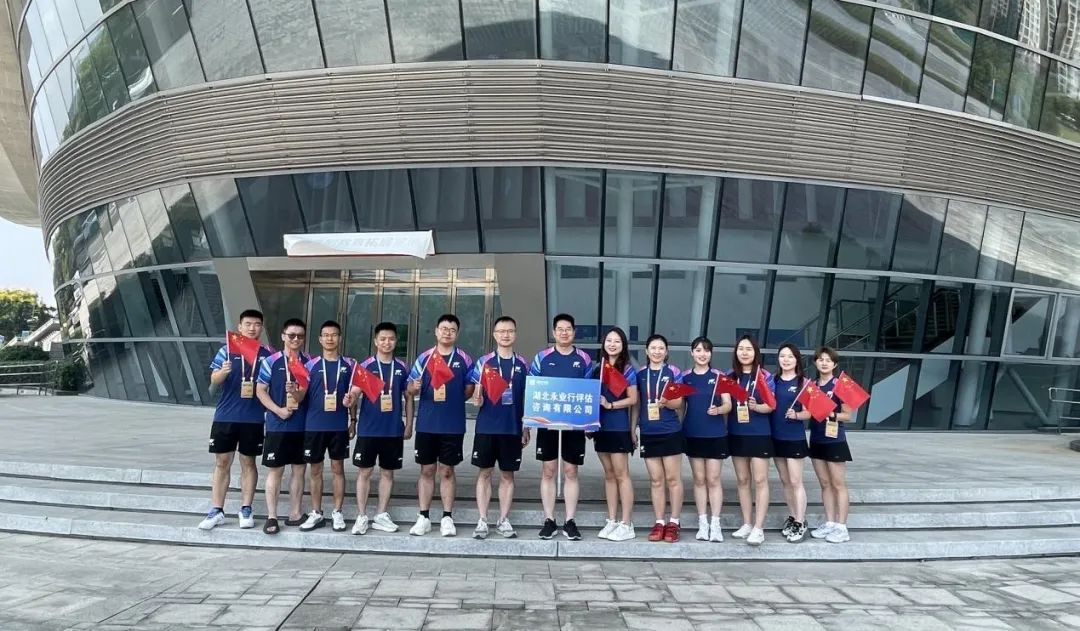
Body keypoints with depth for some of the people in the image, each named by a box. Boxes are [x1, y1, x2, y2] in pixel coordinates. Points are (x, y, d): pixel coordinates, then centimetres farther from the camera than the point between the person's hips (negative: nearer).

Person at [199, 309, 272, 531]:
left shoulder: (266, 355, 3)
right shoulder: (227, 350, 2)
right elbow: (214, 381, -4)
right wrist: (223, 372, -26)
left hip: (253, 418, 0)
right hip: (225, 415, 0)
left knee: (248, 463, 9)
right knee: (222, 463, 6)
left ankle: (246, 510, 17)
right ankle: (216, 511, 15)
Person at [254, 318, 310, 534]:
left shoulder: (309, 362, 5)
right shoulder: (270, 361, -2)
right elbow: (260, 391, -2)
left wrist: (298, 393, -18)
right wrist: (278, 410, -13)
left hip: (303, 425, 3)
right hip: (277, 425, -3)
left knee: (300, 469, 9)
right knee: (275, 470, 2)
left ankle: (295, 514, 20)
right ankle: (271, 517, 10)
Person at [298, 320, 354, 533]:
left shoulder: (348, 365, 4)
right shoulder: (311, 364, 4)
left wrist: (353, 421, 6)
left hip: (339, 426, 0)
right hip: (314, 425, 0)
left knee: (338, 469, 7)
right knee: (315, 470, 8)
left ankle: (337, 513, 15)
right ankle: (316, 514, 19)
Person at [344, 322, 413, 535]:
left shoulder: (402, 368, 5)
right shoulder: (365, 366, -2)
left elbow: (408, 398, 10)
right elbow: (355, 392, -7)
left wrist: (409, 425, 6)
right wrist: (350, 399, -30)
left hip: (394, 430, 2)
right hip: (368, 429, -2)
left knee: (387, 472, 10)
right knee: (364, 471, 3)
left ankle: (381, 516, 21)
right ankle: (362, 516, 13)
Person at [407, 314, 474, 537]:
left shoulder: (464, 360, 3)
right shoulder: (424, 357, 5)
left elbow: (469, 389, 8)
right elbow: (411, 389, 5)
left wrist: (454, 400, -6)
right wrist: (415, 387, -16)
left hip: (453, 425, -1)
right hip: (426, 424, 1)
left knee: (447, 471, 7)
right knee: (427, 470, 8)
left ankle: (447, 518, 17)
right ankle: (424, 517, 17)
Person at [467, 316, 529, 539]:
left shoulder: (522, 364, 6)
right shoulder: (484, 362, 2)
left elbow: (526, 399, 10)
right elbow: (477, 394, 3)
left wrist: (526, 429, 8)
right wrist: (478, 399, -21)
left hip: (512, 428, 1)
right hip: (486, 426, -1)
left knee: (507, 475, 8)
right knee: (484, 473, 5)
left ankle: (503, 520, 19)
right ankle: (482, 521, 13)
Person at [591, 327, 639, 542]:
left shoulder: (627, 369, -4)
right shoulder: (598, 368, 11)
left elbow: (633, 399, -7)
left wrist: (610, 405, -16)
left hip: (619, 427, -6)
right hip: (600, 427, 6)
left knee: (621, 474, -3)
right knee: (609, 474, 11)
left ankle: (627, 525, 3)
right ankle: (611, 521, 18)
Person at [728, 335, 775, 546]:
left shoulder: (765, 376, -5)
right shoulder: (730, 377, 6)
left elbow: (771, 406, -7)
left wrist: (756, 406, -24)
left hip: (759, 434, -4)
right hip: (736, 434, 4)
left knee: (760, 480, -2)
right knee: (742, 480, 11)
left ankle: (759, 527, 3)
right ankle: (747, 524, 20)